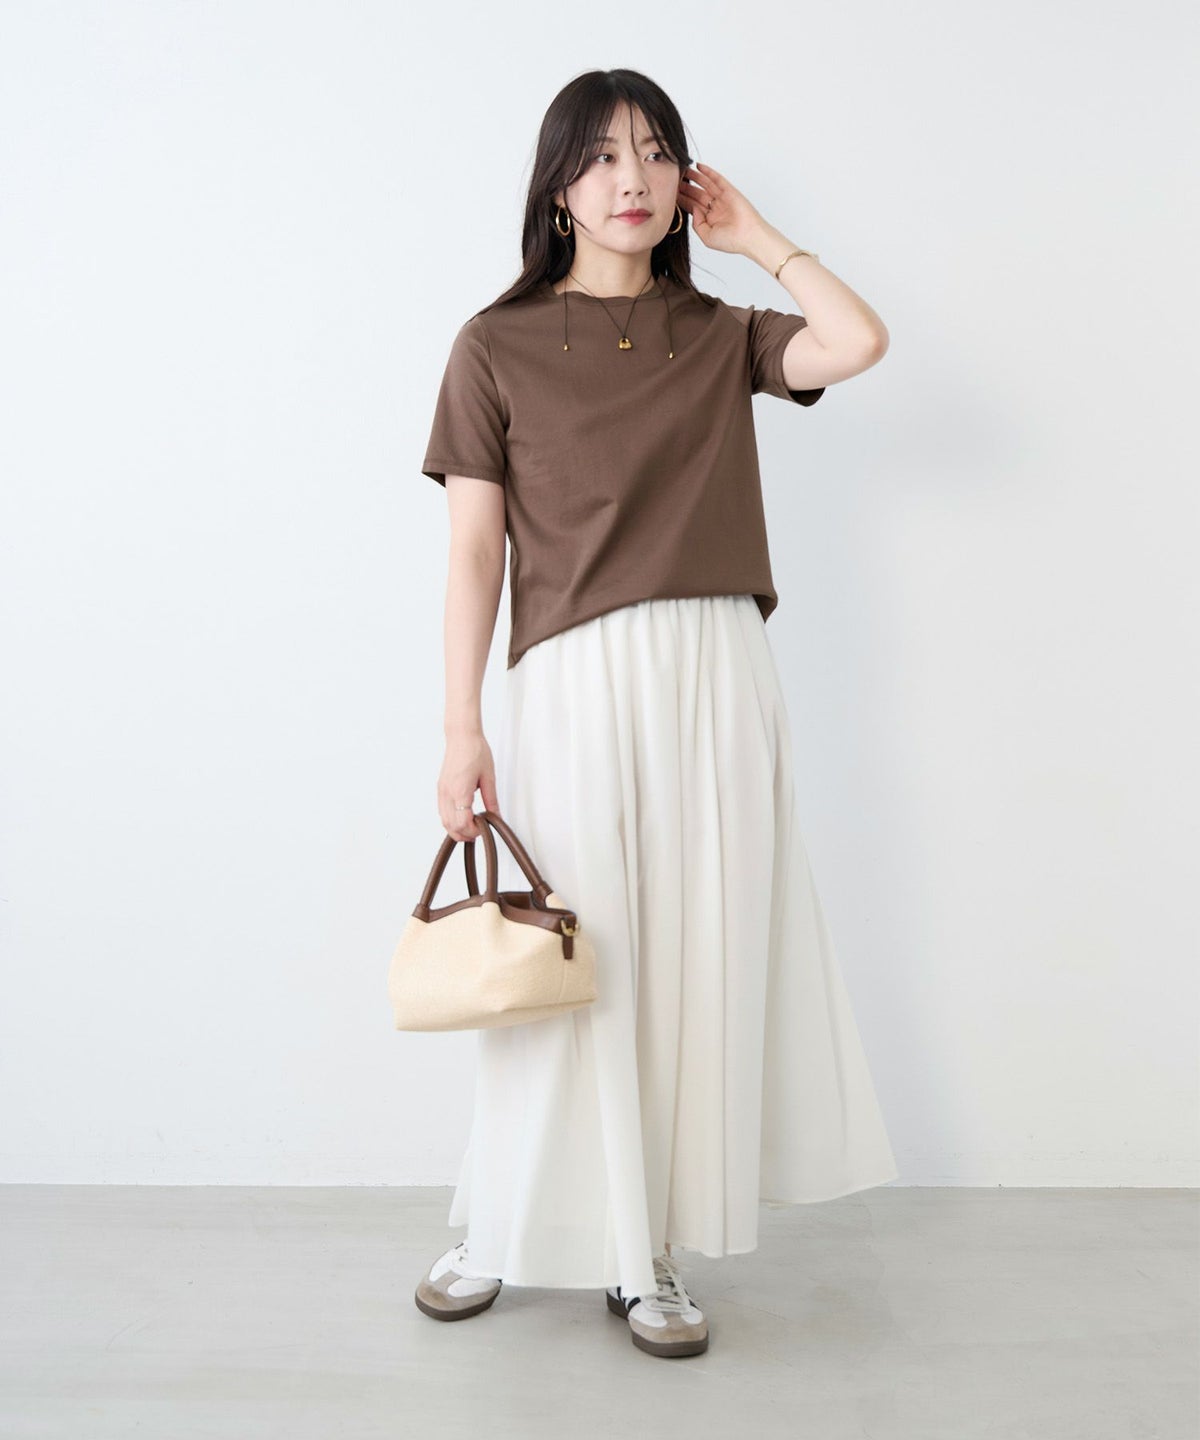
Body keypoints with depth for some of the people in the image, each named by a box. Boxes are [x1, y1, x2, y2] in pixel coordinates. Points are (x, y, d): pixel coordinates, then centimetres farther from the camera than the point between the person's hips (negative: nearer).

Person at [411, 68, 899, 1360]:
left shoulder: (722, 336, 13)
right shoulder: (499, 345, 5)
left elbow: (858, 342, -5)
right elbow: (475, 550, 0)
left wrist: (754, 234, 7)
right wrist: (461, 729, -6)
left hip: (715, 680, 3)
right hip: (573, 682, -3)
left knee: (696, 960, 6)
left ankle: (649, 1254, 22)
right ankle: (512, 1236, 26)